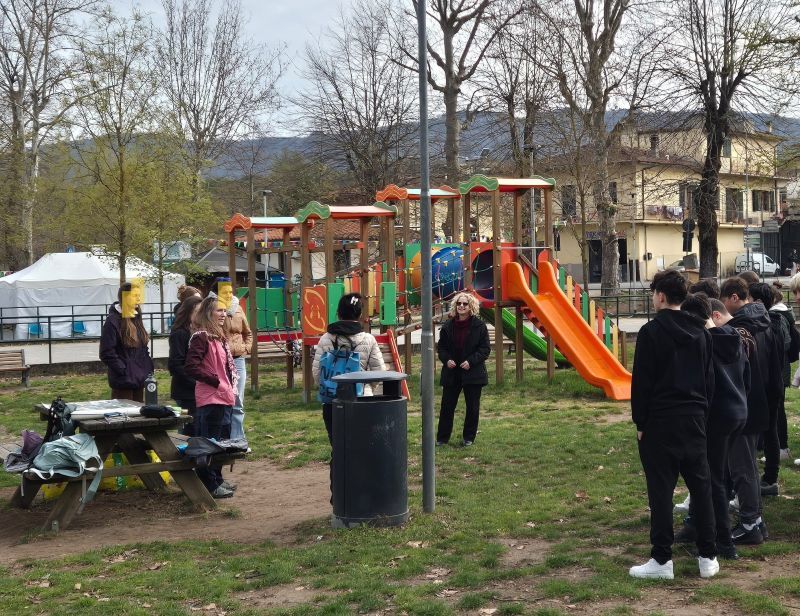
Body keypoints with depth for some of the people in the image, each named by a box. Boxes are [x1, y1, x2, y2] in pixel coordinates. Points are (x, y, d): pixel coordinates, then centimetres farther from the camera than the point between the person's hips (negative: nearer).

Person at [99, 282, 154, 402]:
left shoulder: (136, 318, 12)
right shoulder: (113, 321, -11)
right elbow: (106, 353, -15)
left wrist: (148, 369, 9)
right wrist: (123, 371, -16)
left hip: (140, 379, 7)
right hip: (123, 382, -7)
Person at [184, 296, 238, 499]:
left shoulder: (218, 337, 16)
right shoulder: (201, 337, -14)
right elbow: (191, 367, -22)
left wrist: (230, 387, 12)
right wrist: (217, 382, -18)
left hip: (224, 398, 10)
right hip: (210, 400, -10)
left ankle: (217, 480, 27)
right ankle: (210, 486, 1)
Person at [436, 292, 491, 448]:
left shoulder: (479, 326, -4)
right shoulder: (448, 325, 3)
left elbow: (485, 349, -4)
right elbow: (441, 347, 11)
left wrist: (471, 361, -15)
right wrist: (446, 359, -8)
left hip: (473, 373, -2)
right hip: (451, 373, 2)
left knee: (472, 408, 6)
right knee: (446, 406, 4)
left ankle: (468, 438, 19)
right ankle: (442, 438, 12)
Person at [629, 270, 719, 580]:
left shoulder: (652, 331, -11)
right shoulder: (701, 331, 9)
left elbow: (641, 381, -11)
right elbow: (709, 378, 13)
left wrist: (640, 422, -4)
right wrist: (701, 411, 17)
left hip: (660, 421, -6)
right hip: (695, 420, 6)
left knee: (661, 490, -1)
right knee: (701, 485, 11)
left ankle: (661, 559, 2)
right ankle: (708, 556, 15)